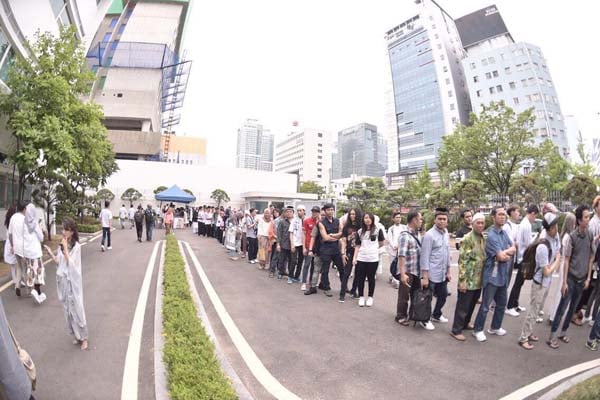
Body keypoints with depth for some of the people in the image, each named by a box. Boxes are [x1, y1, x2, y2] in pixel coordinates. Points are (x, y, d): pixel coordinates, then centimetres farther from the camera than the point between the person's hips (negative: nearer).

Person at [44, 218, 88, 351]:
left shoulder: (76, 246, -14)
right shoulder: (61, 245, 2)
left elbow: (71, 264, -20)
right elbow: (59, 263, 7)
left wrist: (66, 249, -22)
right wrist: (51, 254, -7)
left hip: (72, 282, -6)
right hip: (62, 281, 6)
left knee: (76, 310, 3)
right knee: (67, 310, 14)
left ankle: (83, 337, 19)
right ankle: (76, 336, 30)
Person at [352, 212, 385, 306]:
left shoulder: (378, 230, -1)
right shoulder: (360, 231, 6)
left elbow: (381, 243, 10)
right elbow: (357, 246, 7)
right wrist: (354, 258, 0)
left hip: (373, 258, -2)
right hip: (361, 258, 2)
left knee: (371, 278, 7)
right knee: (360, 278, 6)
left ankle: (370, 297, 22)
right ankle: (361, 297, 21)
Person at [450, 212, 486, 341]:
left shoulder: (484, 239, 9)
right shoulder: (467, 239, -16)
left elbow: (485, 258, 19)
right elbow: (462, 261, -18)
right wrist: (462, 280, -20)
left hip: (479, 280, 7)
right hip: (468, 280, -7)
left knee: (472, 304, 20)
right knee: (463, 306, 1)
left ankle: (465, 323, 38)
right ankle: (456, 330, 12)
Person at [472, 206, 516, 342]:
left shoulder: (504, 232, 9)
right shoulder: (491, 235, -19)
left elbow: (514, 249, 6)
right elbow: (501, 256, -20)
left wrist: (505, 253, -13)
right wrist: (508, 251, -1)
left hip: (503, 275, 8)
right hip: (492, 275, -8)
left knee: (501, 303, 18)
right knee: (485, 305, 0)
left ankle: (495, 327, 35)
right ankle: (478, 330, 14)